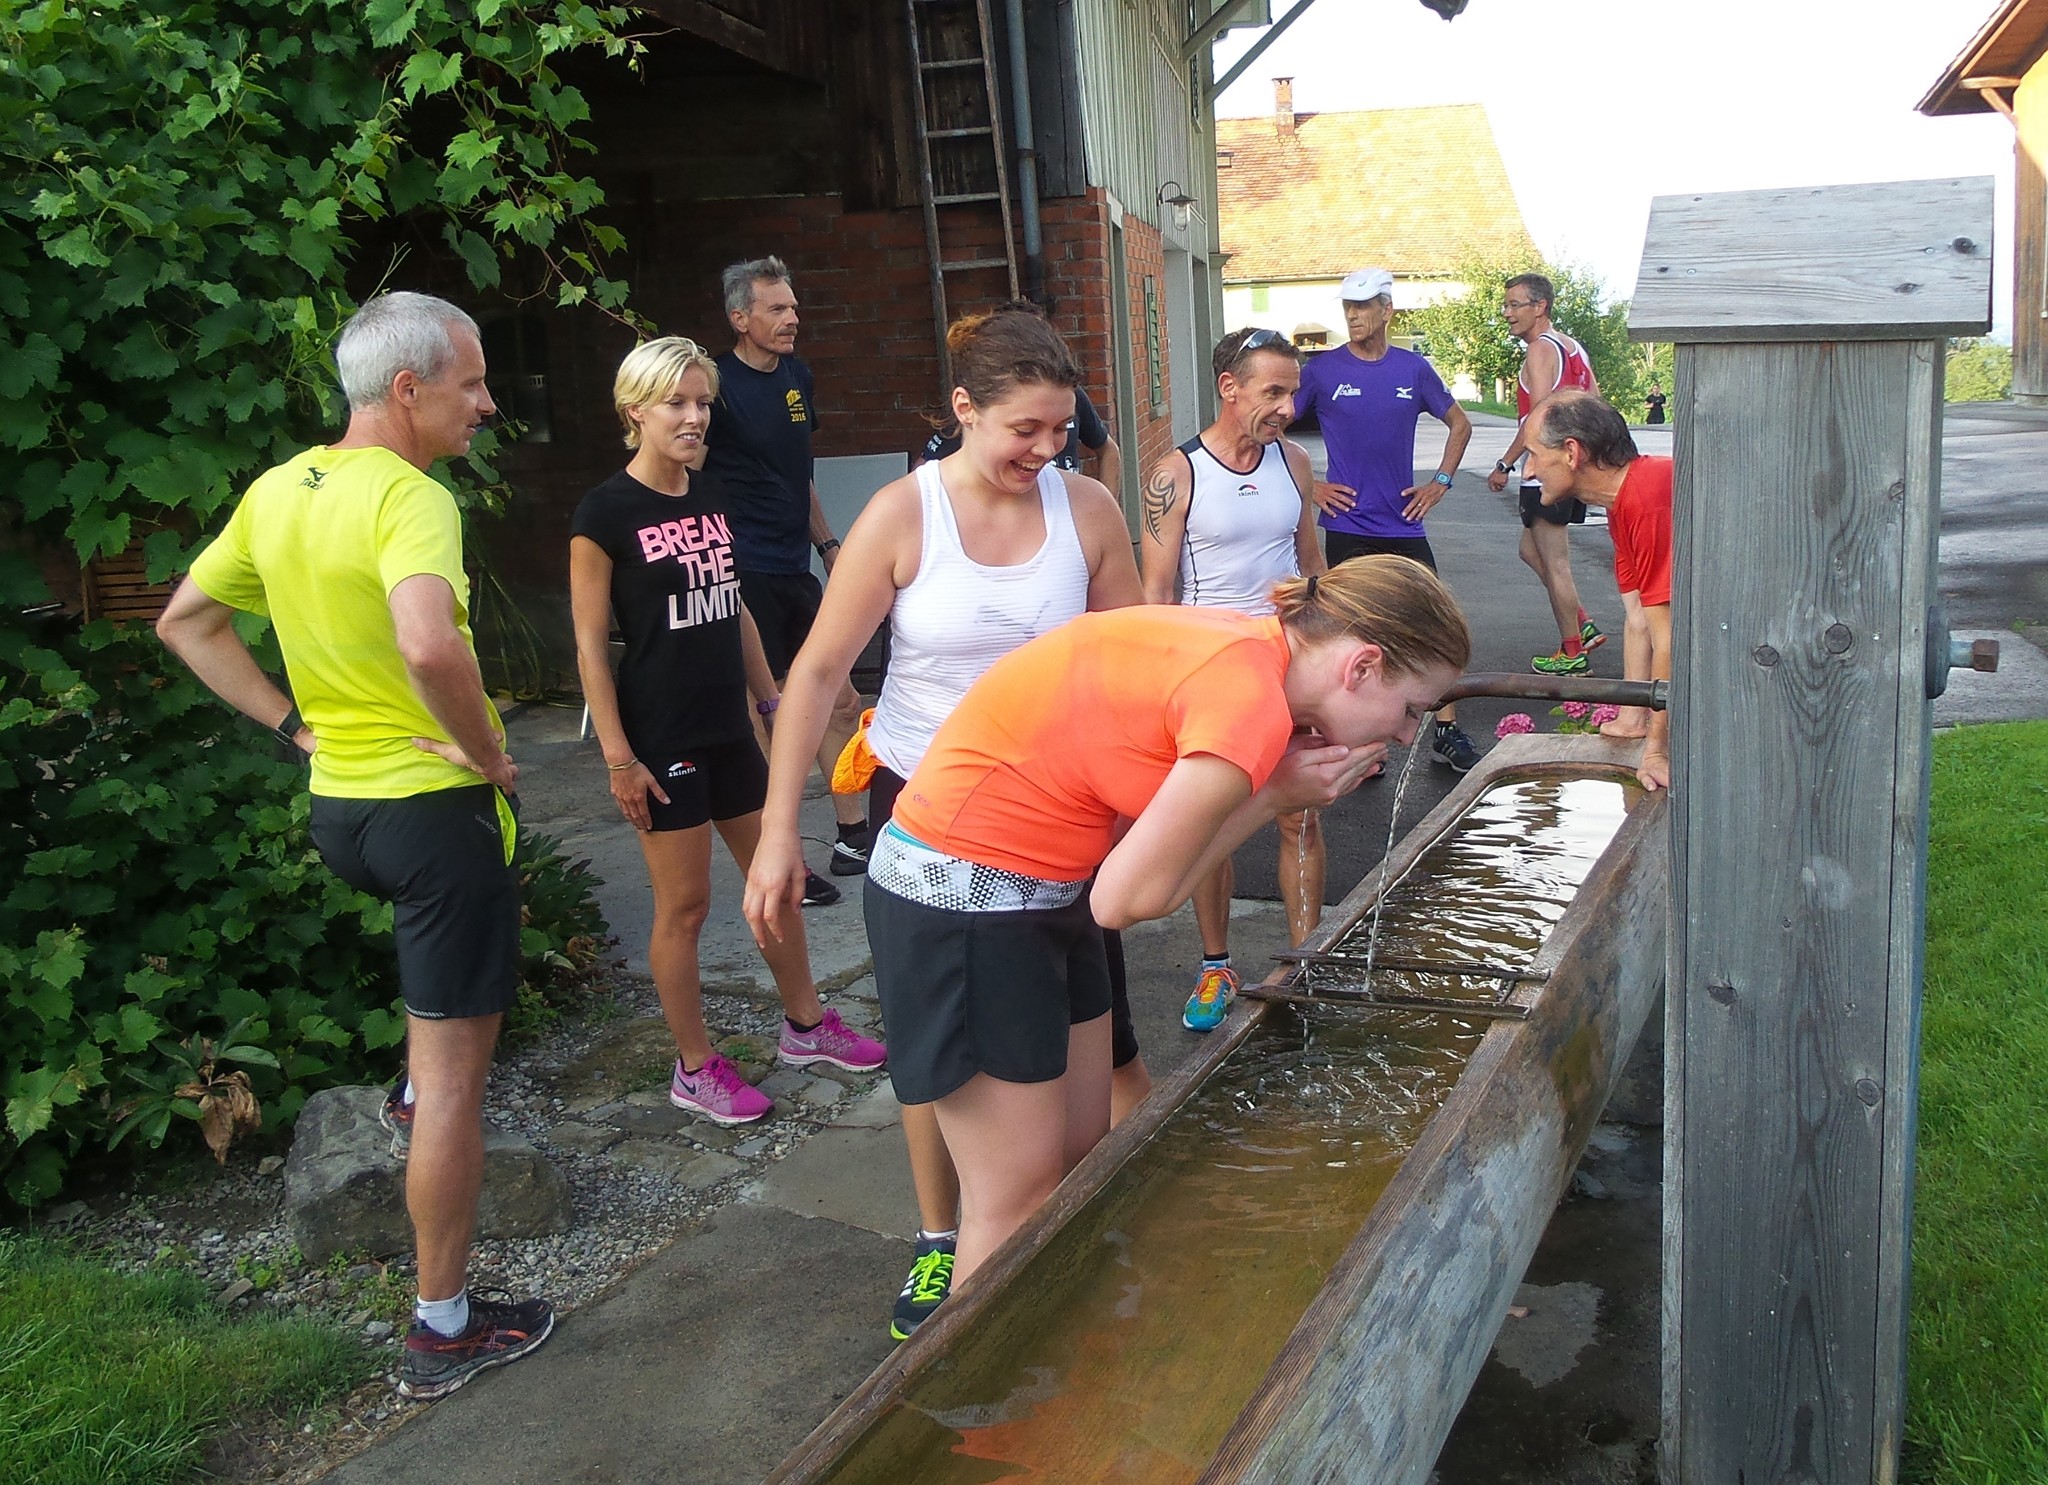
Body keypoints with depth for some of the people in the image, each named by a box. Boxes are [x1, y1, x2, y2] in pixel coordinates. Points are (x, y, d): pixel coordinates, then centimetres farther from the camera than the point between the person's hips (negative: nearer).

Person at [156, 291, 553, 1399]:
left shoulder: (274, 492, 5)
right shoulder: (410, 497, -21)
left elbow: (184, 623, 16)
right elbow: (430, 647, -39)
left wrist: (293, 723, 12)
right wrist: (488, 751, -21)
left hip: (335, 803, 8)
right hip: (433, 806, -8)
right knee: (457, 1070, 2)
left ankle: (420, 1084, 48)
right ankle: (444, 1328, 13)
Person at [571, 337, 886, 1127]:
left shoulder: (712, 497, 8)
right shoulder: (605, 513, -11)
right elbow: (591, 645, -12)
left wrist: (771, 703, 15)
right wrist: (617, 756, -14)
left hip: (727, 729, 7)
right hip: (661, 738, -7)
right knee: (684, 904, 3)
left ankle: (805, 1023, 33)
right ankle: (696, 1069, 19)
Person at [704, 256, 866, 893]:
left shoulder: (797, 376, 13)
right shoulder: (719, 385, -11)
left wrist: (827, 544, 19)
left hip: (795, 568, 8)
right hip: (745, 574, -8)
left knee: (839, 702, 11)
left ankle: (852, 837, 24)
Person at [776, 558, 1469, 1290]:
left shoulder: (1247, 646, 1)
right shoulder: (1251, 703, -25)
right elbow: (1128, 897, -19)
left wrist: (1274, 783, -12)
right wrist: (1272, 795, -11)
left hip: (1045, 886, 9)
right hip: (963, 899, -9)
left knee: (1084, 1161, 16)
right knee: (1017, 1203, 3)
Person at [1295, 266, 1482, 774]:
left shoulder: (1413, 369, 4)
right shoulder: (1322, 370, -3)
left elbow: (1459, 424, 17)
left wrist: (1440, 482, 6)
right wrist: (1309, 487, -3)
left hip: (1403, 521, 2)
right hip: (1347, 524, -2)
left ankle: (1446, 732, 11)